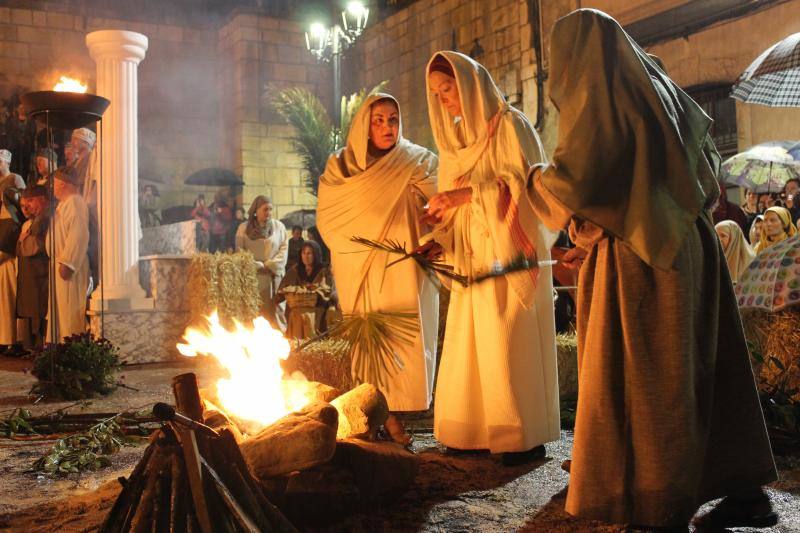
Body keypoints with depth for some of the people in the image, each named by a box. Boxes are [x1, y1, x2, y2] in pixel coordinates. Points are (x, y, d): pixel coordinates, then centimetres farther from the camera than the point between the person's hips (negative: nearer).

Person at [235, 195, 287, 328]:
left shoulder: (278, 226, 9)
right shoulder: (244, 228, 6)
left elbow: (284, 248, 4)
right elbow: (240, 250, 2)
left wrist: (270, 265, -7)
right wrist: (258, 266, -7)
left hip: (274, 275, 1)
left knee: (275, 311, -2)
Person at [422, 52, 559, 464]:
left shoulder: (509, 125, -3)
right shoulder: (454, 137, 16)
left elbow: (522, 185, -12)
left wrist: (468, 193, -21)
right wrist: (440, 240, 0)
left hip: (508, 253, -6)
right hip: (471, 258, 7)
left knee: (510, 344, -7)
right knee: (469, 344, 4)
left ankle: (526, 437, 2)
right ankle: (478, 430, 11)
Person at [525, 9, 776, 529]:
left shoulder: (595, 100, -10)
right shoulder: (661, 89, 14)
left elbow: (572, 182, -19)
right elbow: (707, 161, 24)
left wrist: (535, 178, 1)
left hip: (636, 261, -8)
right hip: (689, 251, 8)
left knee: (638, 381, -1)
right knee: (702, 369, 13)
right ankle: (746, 491, 22)